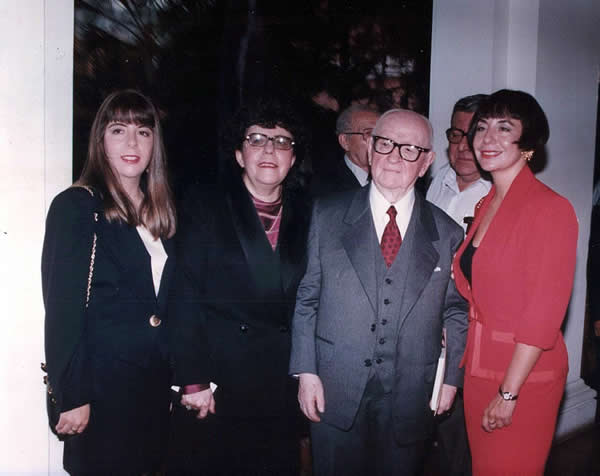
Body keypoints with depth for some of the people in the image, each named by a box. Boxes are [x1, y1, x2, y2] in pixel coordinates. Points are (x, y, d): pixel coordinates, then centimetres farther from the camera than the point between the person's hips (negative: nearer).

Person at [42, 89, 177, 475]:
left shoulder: (160, 211, 9)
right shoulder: (76, 206, -10)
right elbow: (63, 308, -13)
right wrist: (71, 398, -15)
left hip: (156, 381, 6)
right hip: (101, 381, -6)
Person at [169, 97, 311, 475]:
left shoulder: (307, 215, 7)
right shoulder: (206, 208, -1)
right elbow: (186, 299, -6)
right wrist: (193, 380, -11)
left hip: (283, 392, 3)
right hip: (215, 390, -2)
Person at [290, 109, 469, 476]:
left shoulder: (448, 233, 2)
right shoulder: (327, 215, -1)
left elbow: (456, 313, 8)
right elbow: (306, 298, 0)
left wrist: (451, 378, 3)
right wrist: (306, 371, -4)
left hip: (410, 399, 1)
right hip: (334, 392, 0)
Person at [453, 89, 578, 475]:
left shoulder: (550, 208, -16)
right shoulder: (487, 205, 8)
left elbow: (543, 314, -18)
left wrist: (508, 393, -17)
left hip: (524, 377, -7)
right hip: (479, 368, 7)